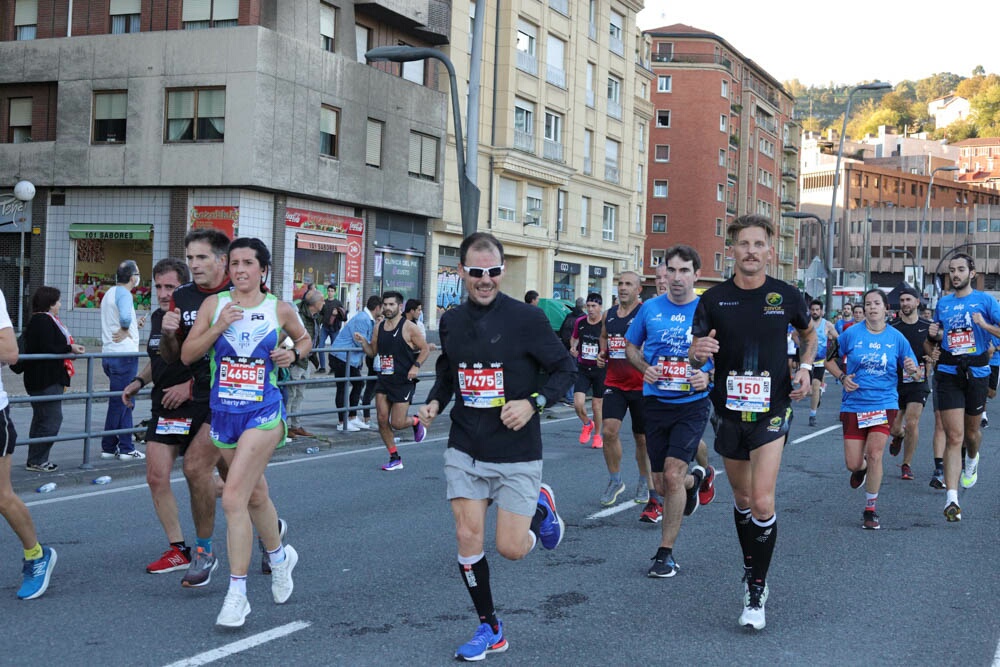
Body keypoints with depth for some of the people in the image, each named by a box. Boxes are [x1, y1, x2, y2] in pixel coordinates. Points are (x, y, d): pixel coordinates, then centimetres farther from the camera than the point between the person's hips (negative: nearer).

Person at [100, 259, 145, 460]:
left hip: (109, 354, 10)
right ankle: (109, 447, 5)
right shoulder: (123, 294, -13)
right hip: (124, 354, -10)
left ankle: (126, 448, 15)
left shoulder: (110, 293, 17)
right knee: (120, 403, -1)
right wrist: (125, 331, -16)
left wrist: (133, 326, 19)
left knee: (124, 402, 14)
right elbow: (125, 317, -33)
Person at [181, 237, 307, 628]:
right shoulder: (214, 304, 2)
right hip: (223, 413, 4)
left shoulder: (280, 310, 0)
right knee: (255, 496, 19)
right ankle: (280, 556, 46)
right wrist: (218, 327, -14)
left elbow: (305, 339, 18)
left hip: (263, 413, -4)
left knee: (234, 497, -16)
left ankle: (237, 595, -9)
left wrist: (294, 354, -3)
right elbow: (187, 355, -1)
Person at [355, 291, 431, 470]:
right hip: (384, 380, 6)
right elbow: (373, 351, 18)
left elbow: (425, 349, -4)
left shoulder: (408, 327, -9)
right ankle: (395, 458, 13)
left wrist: (416, 366, -18)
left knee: (397, 423, -7)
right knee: (382, 420, 0)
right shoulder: (379, 327, 8)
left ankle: (416, 422, 28)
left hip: (403, 382, -6)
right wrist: (363, 342, -1)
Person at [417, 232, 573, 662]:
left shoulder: (527, 318, -11)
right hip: (465, 451, 4)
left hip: (516, 454, -4)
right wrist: (435, 402, 1)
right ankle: (489, 629, 19)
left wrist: (533, 402, -20)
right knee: (468, 538, -1)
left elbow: (565, 369, -6)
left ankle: (541, 509, 31)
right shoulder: (451, 321, 4)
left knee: (511, 549, -4)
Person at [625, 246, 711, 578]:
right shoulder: (650, 308, 3)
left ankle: (666, 552, 0)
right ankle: (694, 479, 45)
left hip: (692, 404, -3)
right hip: (655, 402, 3)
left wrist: (709, 377, -14)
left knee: (673, 475, -15)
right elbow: (630, 346, 16)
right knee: (661, 485, 8)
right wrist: (645, 368, -4)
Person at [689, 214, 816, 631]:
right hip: (729, 409, 2)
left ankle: (757, 593, -2)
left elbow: (809, 335, 17)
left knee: (762, 503, -14)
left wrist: (805, 368, -1)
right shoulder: (714, 299, -3)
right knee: (742, 499, 15)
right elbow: (695, 356, 0)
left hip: (772, 408, -2)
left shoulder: (786, 296, -3)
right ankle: (751, 571, 36)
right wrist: (697, 353, -24)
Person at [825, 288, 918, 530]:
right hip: (854, 404, 1)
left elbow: (913, 372, 7)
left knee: (874, 454, -14)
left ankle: (870, 510, 4)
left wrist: (911, 370, -16)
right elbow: (831, 361, 7)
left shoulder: (897, 338, 0)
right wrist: (842, 378, -11)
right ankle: (861, 469, 41)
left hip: (884, 403, 0)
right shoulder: (851, 334, -3)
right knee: (853, 464, 0)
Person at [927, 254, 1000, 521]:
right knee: (954, 437, -9)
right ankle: (952, 499, -14)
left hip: (976, 372, -1)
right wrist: (934, 335, 1)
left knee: (971, 430, 17)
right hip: (948, 373, 1)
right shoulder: (942, 303, 10)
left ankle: (972, 460, 54)